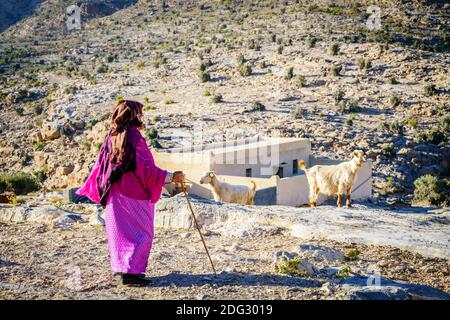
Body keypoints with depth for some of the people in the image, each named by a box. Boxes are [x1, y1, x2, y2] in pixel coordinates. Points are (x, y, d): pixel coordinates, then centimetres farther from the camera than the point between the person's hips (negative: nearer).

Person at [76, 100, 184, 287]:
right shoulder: (134, 138, -16)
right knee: (141, 233, -1)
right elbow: (146, 168, -20)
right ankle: (130, 271, -6)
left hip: (113, 194, 8)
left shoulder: (111, 137, 6)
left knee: (119, 231, 17)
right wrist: (171, 177, -16)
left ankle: (120, 267, 24)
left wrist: (88, 189, 26)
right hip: (134, 194, -8)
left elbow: (100, 164, 13)